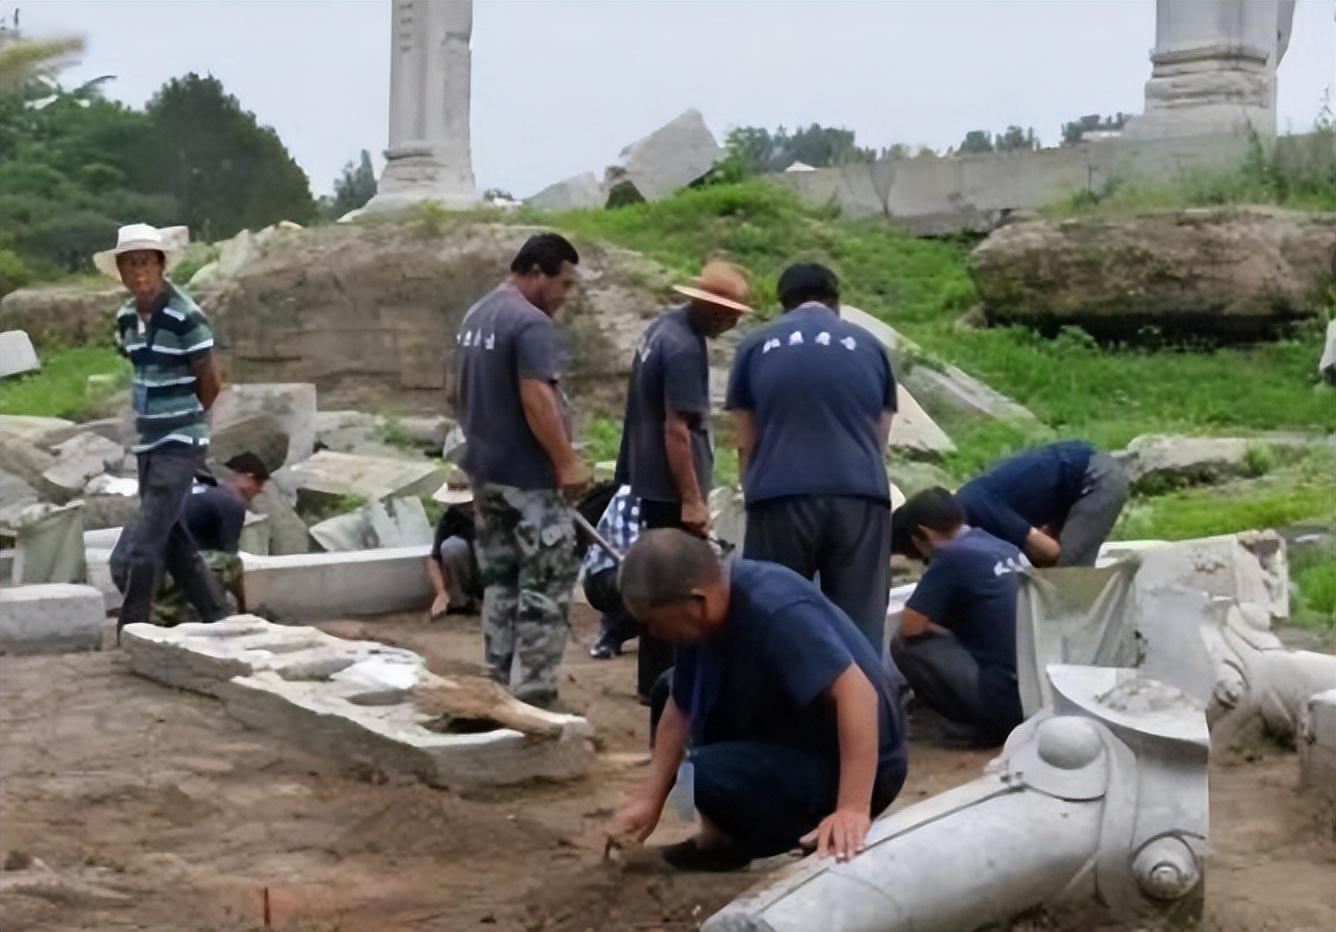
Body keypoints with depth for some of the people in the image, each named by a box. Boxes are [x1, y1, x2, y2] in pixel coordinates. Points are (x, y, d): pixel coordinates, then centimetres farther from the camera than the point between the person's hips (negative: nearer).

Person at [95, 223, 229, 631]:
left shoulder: (186, 317, -17)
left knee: (145, 546, -9)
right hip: (147, 443, 8)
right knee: (172, 538, 14)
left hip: (179, 444, -8)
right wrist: (153, 420, 12)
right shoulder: (126, 317, 5)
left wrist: (183, 422, 4)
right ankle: (217, 618, 26)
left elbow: (209, 383, -9)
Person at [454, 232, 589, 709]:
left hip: (485, 470, 9)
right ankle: (532, 694, -3)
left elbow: (461, 392, 20)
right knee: (545, 585, -3)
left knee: (499, 580, 14)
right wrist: (566, 462, -21)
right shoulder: (531, 323, -17)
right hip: (526, 476, -9)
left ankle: (500, 686, 19)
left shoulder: (476, 315, 13)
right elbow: (536, 400, -25)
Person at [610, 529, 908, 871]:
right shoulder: (702, 617, -1)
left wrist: (853, 809, -41)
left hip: (859, 767, -9)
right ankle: (725, 835, 13)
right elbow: (681, 708, 9)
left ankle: (839, 843, -6)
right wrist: (650, 798, 3)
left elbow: (857, 693, -37)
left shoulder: (776, 610, -29)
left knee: (709, 774, -27)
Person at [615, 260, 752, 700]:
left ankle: (657, 678, 26)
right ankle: (659, 682, 5)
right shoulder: (685, 349, -22)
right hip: (670, 487, -10)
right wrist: (692, 499, -22)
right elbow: (676, 430, -25)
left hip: (651, 479, 10)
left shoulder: (665, 324, 9)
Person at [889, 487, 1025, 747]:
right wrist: (945, 629, 28)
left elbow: (910, 627, -7)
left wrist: (937, 628, 14)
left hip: (1007, 700, -9)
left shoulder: (952, 555, -9)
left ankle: (981, 727, 1)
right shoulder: (1006, 549, 13)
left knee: (905, 645, -1)